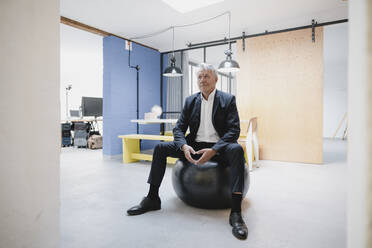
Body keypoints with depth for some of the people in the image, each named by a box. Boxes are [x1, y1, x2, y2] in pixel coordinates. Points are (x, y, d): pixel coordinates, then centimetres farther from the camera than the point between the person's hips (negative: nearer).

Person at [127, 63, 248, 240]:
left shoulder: (228, 100, -3)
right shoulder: (190, 101, 7)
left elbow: (234, 130, -12)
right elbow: (179, 128, 4)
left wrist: (214, 150, -27)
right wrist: (184, 146, -19)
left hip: (218, 147, -3)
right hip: (194, 145, 4)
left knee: (236, 150, -36)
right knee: (160, 148, -9)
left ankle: (236, 211, -35)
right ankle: (152, 198, 1)